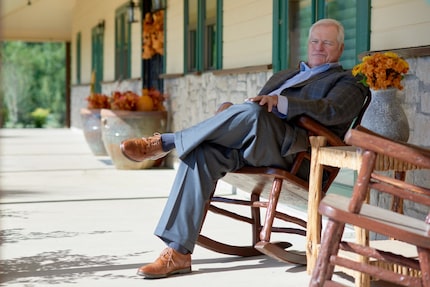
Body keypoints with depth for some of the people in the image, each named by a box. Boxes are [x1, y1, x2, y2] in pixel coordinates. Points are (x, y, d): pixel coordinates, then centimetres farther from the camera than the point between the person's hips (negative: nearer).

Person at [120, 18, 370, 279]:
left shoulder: (346, 82, 14)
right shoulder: (283, 76, 36)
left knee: (252, 112, -37)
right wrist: (227, 112, 8)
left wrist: (279, 101, -23)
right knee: (200, 154, -26)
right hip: (245, 143, 6)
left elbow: (331, 111, -9)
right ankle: (178, 252, -30)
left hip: (289, 148, -6)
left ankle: (165, 142, -23)